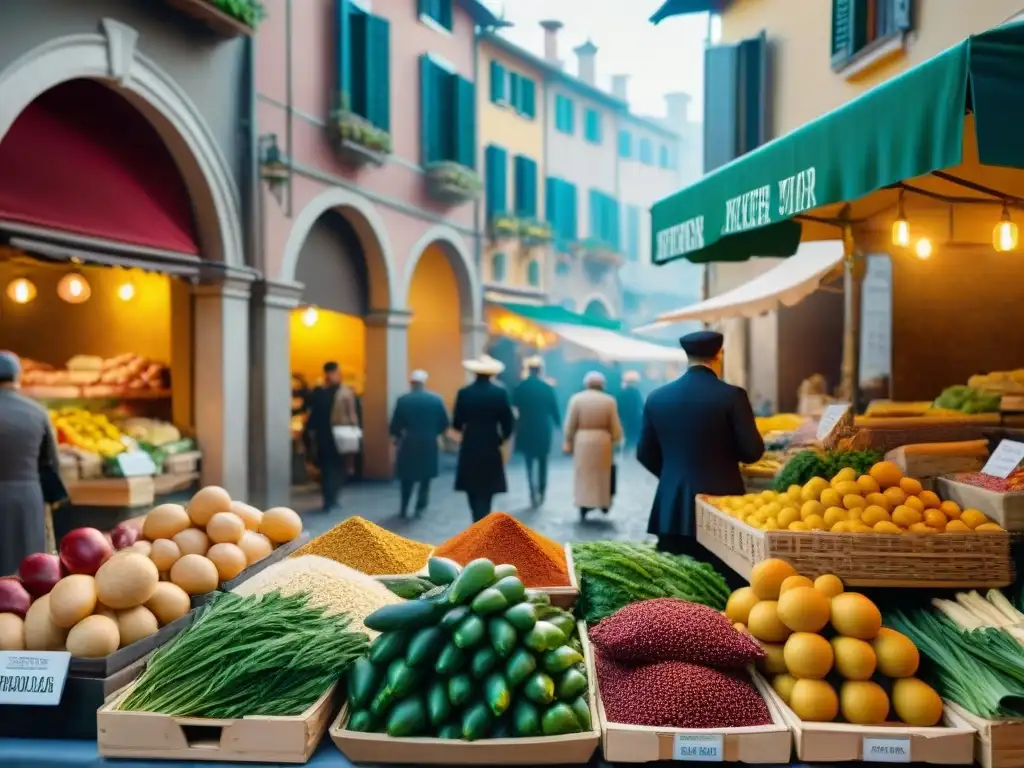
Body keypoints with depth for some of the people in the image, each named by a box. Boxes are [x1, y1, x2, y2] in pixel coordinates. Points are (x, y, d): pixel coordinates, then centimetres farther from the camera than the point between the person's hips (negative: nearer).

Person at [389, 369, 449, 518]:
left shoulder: (403, 400, -8)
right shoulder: (436, 400, -5)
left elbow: (395, 425, -7)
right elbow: (444, 423, -2)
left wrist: (397, 437, 12)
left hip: (408, 444, 0)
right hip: (429, 444, 0)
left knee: (407, 477, 13)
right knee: (425, 477, 12)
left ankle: (403, 508, 16)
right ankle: (420, 508, 11)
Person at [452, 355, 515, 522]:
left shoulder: (464, 392, -5)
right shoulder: (500, 393, -7)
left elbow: (456, 424, -2)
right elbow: (508, 423, -7)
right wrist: (502, 439, 12)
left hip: (470, 447, 1)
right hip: (491, 447, 0)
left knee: (473, 489, 13)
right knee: (486, 492, 8)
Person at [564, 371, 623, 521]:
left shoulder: (576, 399, -3)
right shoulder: (609, 401, -2)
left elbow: (570, 425, -2)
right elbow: (615, 427, -1)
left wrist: (568, 443, 8)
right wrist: (614, 441, 16)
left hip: (582, 442, 0)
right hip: (603, 442, 0)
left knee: (583, 474, 7)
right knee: (603, 473, 15)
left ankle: (584, 506, 6)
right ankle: (604, 502, 15)